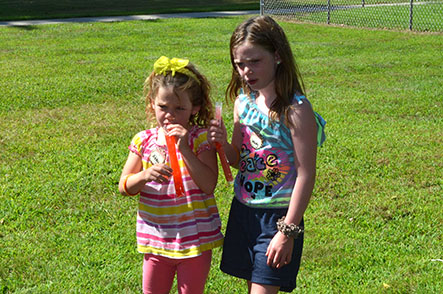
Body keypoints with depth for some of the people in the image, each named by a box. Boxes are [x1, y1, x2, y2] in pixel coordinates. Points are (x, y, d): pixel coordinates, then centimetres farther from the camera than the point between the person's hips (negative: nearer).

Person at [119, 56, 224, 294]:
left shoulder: (201, 138, -9)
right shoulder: (144, 141, -1)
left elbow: (209, 184, -19)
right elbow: (124, 186, 0)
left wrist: (185, 149, -25)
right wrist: (145, 175, -21)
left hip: (195, 237, -3)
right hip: (156, 237, 3)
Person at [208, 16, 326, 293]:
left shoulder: (296, 109, -18)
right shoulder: (243, 101, 2)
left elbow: (306, 175, -18)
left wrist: (288, 232, -18)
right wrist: (223, 143, -10)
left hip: (278, 215, -7)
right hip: (243, 209, 7)